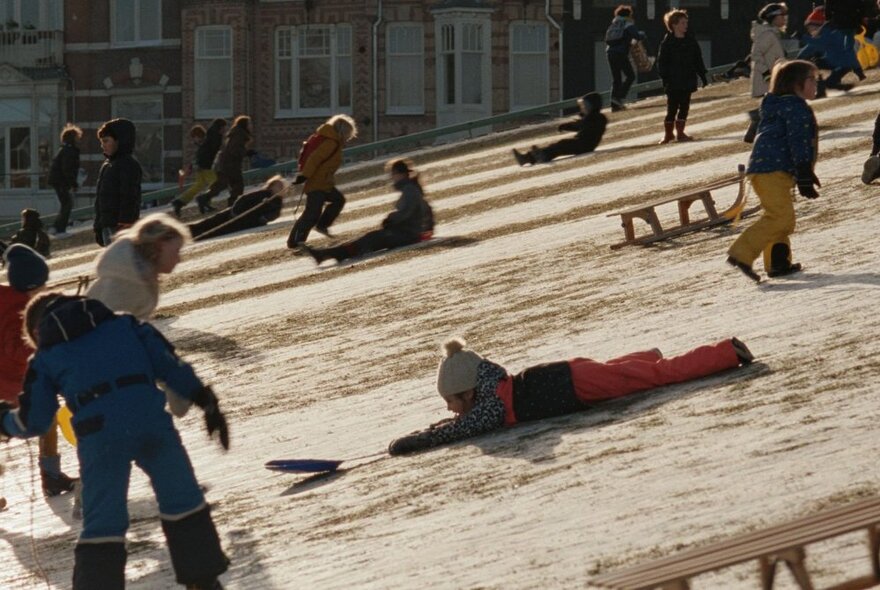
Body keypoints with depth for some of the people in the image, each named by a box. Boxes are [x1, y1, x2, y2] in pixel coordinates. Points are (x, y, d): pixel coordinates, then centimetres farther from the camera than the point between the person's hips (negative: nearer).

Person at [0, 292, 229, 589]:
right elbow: (167, 363, 14)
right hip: (151, 420, 2)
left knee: (102, 522, 6)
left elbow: (34, 421, 20)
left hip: (100, 434, -2)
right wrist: (204, 398, 16)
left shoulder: (45, 359, 20)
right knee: (183, 500, 19)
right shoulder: (123, 324, 24)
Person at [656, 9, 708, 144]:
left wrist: (703, 76, 10)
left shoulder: (691, 41, 8)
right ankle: (668, 134, 10)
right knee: (672, 108, -1)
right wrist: (665, 78, -14)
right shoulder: (667, 43, -6)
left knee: (684, 107, 5)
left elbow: (698, 60, 13)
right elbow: (661, 62, -6)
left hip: (688, 81, 4)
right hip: (673, 82, -4)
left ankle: (680, 132, 13)